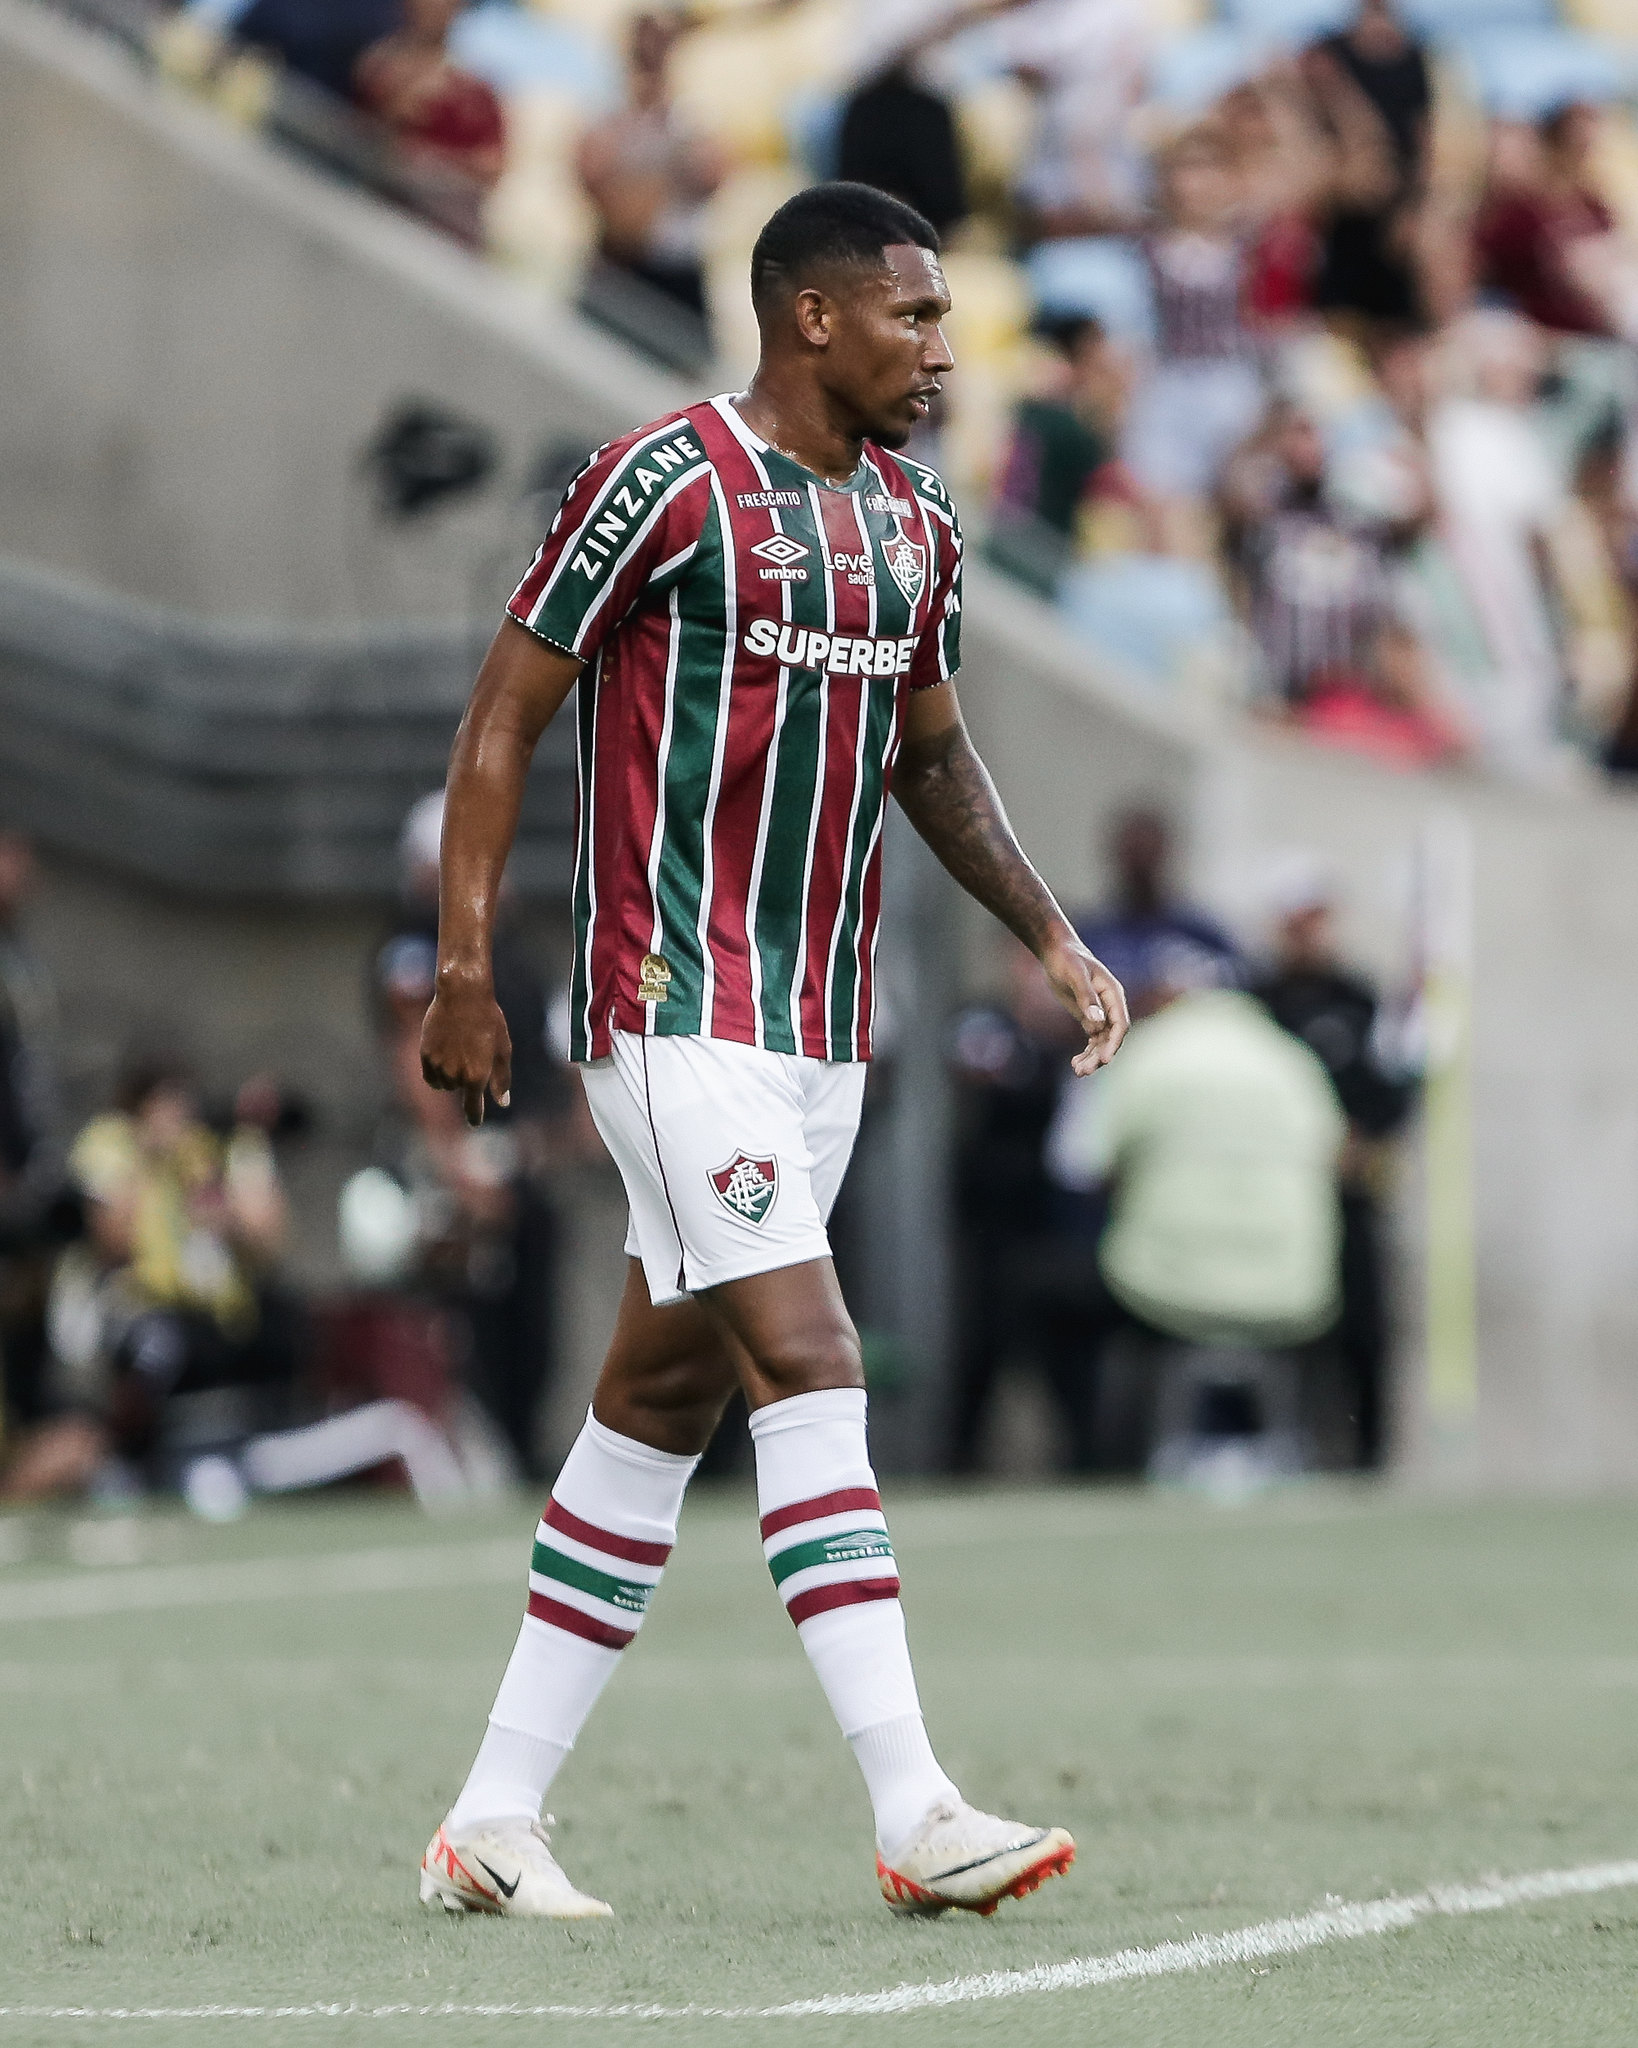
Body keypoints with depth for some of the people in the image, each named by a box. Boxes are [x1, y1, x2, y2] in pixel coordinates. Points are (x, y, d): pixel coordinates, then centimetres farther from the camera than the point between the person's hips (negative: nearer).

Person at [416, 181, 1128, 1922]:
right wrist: (463, 965, -11)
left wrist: (1051, 940, 14)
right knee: (810, 1372, -16)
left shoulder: (913, 523, 12)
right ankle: (915, 1817, -19)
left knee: (656, 1407, 9)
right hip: (676, 1014, -8)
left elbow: (931, 755, 25)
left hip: (822, 1028, 8)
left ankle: (493, 1821, 15)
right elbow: (503, 717, -7)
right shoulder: (664, 483, -11)